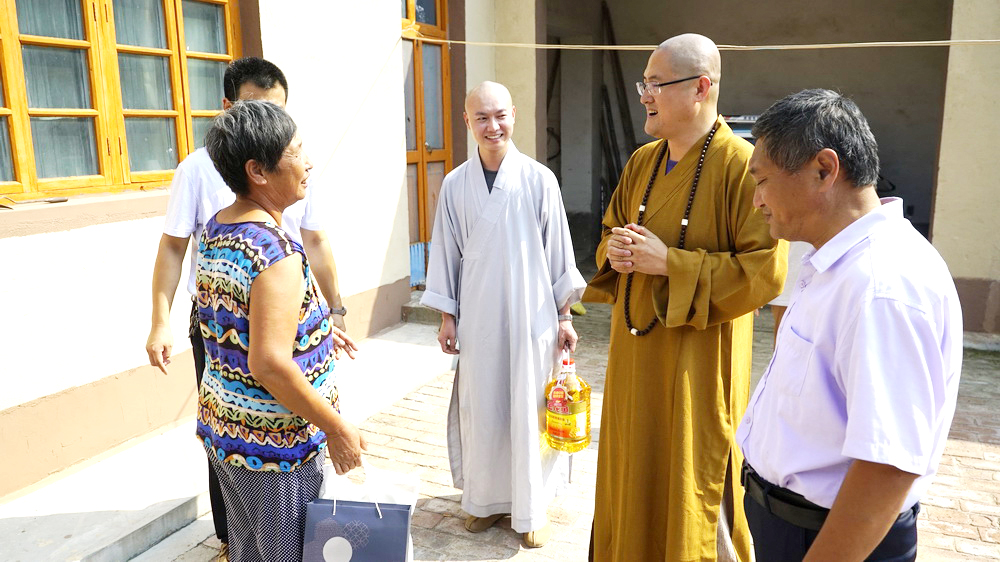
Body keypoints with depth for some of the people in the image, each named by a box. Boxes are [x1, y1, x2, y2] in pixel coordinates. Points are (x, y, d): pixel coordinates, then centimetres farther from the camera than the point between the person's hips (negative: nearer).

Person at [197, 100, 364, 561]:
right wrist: (337, 428, -21)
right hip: (275, 444, -8)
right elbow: (269, 365, -31)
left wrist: (316, 329, 17)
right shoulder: (278, 253, -27)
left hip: (220, 423, 8)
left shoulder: (212, 232, 2)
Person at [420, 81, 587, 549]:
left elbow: (558, 251, 0)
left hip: (530, 315, -1)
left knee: (528, 409, 7)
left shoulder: (539, 180, -5)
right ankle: (485, 498, 32)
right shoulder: (456, 185, 0)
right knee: (480, 408, 11)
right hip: (478, 317, 2)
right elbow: (446, 252, 6)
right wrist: (447, 316, 6)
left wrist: (564, 315, 1)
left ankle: (530, 507, 26)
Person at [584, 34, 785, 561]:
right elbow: (611, 231, 17)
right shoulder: (642, 162, 7)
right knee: (633, 475, 18)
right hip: (635, 356, 7)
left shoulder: (741, 167, -15)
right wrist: (613, 252, -6)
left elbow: (764, 272, -19)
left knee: (691, 484, 8)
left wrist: (669, 261, -21)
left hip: (696, 364, -6)